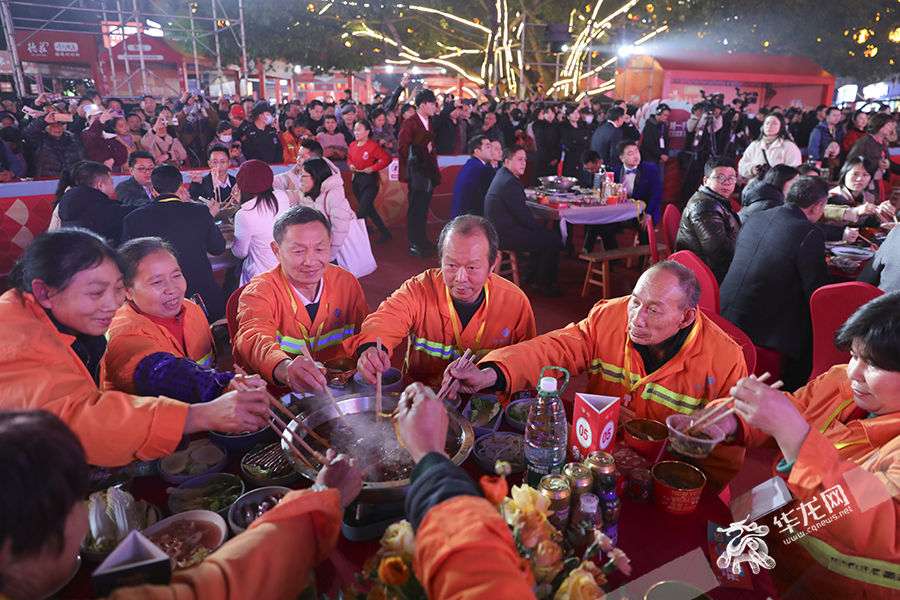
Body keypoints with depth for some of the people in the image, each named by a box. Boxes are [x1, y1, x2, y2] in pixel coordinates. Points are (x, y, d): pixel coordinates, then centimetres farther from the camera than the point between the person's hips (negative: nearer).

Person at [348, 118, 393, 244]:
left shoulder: (373, 146, -13)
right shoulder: (353, 145, 7)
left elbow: (387, 159, -14)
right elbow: (349, 158, 22)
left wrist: (372, 168, -18)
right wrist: (350, 165, 0)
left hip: (370, 180, -8)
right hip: (357, 179, 8)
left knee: (361, 212, -11)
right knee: (369, 210, 15)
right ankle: (386, 234, 27)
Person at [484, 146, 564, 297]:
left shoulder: (502, 175, 15)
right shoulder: (510, 182, -20)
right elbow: (523, 214, -18)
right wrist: (540, 229, -5)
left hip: (499, 229, 11)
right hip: (505, 235, -11)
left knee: (545, 235, 23)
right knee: (554, 240, -10)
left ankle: (530, 275, 28)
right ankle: (542, 283, 3)